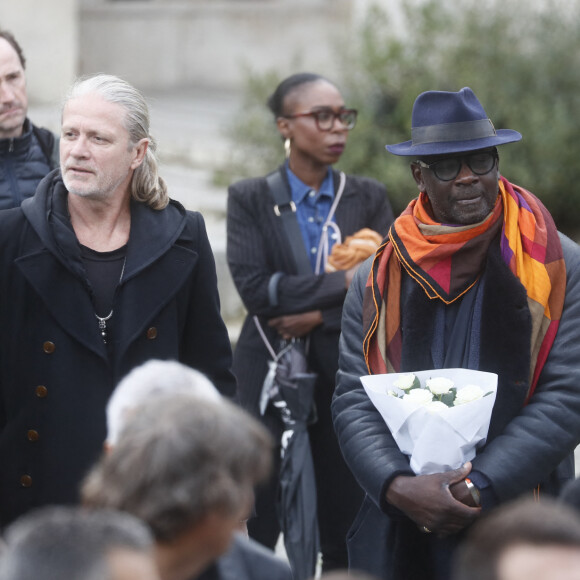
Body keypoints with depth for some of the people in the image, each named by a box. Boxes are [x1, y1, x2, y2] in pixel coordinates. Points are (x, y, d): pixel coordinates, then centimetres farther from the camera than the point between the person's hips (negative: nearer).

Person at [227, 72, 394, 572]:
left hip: (346, 375, 2)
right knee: (254, 533, -1)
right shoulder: (250, 199, 2)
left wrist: (317, 316, -13)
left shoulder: (369, 199, 7)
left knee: (346, 535, 4)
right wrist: (344, 281, -13)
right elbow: (253, 287, -12)